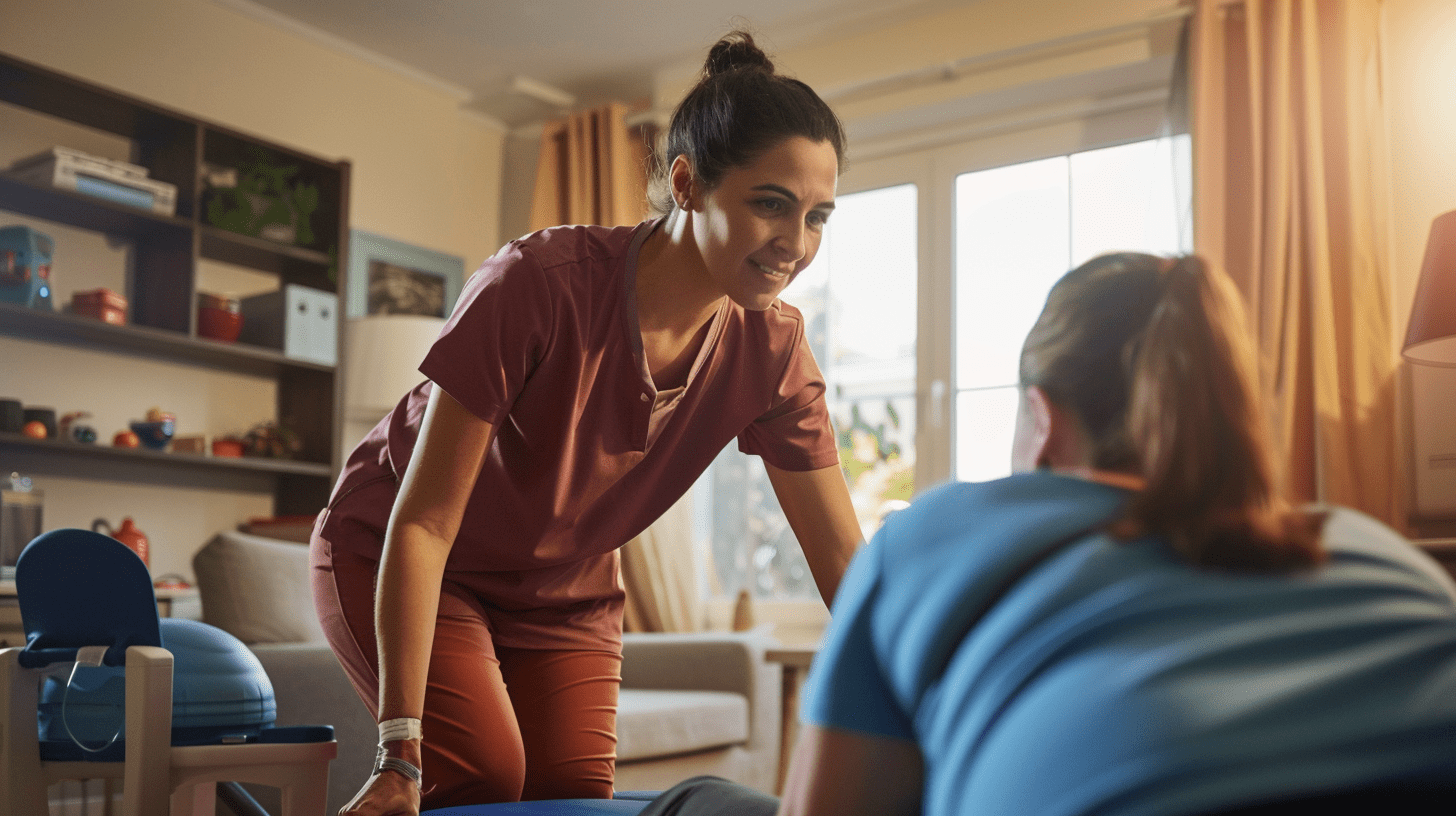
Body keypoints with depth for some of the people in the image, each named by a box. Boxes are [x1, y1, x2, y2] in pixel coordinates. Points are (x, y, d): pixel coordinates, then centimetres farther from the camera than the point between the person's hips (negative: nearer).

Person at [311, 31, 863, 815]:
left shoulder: (771, 350, -18)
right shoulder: (539, 285, -33)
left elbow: (844, 557, -13)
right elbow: (423, 522, -29)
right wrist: (402, 750, -31)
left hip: (565, 588, 5)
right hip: (394, 560, -4)